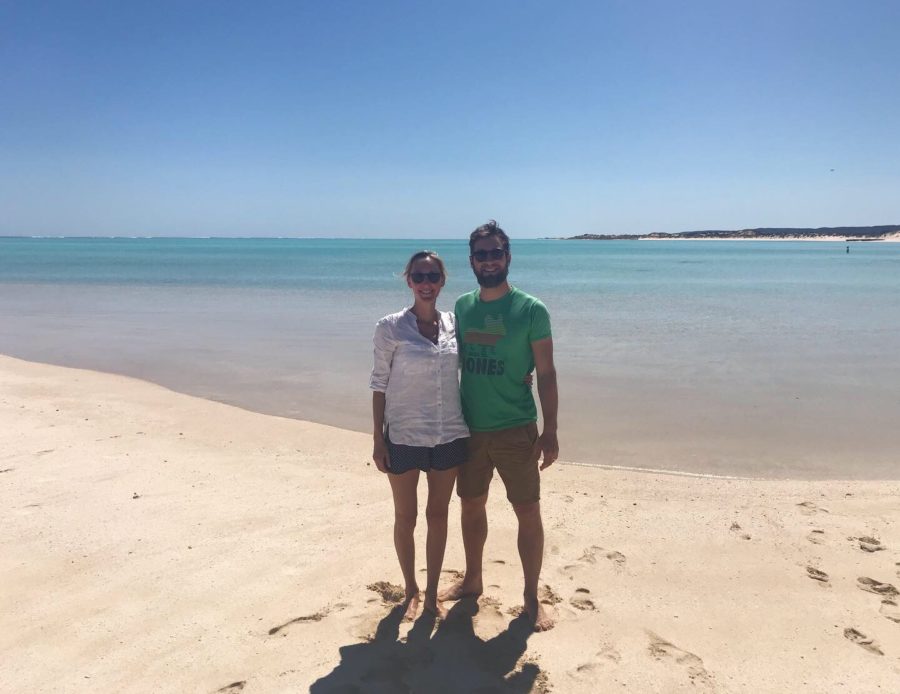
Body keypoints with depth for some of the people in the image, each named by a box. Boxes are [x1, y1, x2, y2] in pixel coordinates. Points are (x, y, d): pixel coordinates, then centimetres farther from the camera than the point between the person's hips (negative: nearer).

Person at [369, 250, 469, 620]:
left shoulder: (454, 323, 1)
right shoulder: (390, 327, -8)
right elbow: (379, 384, -5)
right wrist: (378, 440, -7)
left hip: (449, 435, 3)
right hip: (404, 437, -3)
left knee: (438, 514, 14)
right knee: (405, 517, 12)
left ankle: (432, 592, 31)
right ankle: (411, 590, 33)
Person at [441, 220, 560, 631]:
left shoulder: (531, 310, -9)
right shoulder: (462, 307, 4)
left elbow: (546, 373, -9)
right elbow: (454, 364, 10)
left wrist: (550, 431, -12)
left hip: (516, 430, -4)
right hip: (469, 428, 4)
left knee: (528, 513, 4)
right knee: (471, 506, 17)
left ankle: (532, 597, 22)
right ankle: (472, 580, 38)